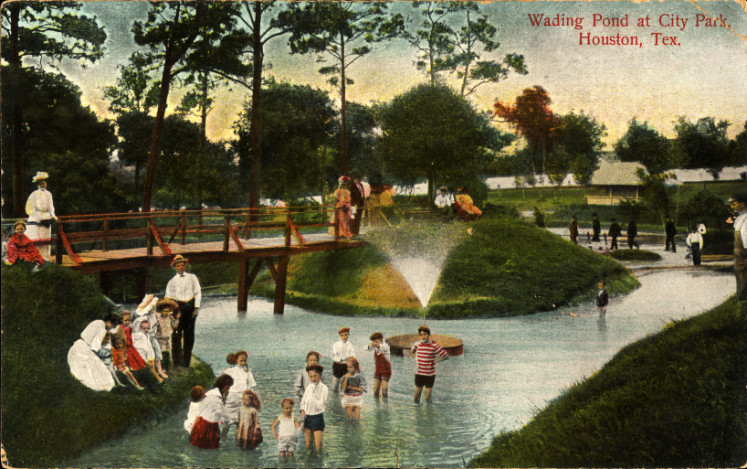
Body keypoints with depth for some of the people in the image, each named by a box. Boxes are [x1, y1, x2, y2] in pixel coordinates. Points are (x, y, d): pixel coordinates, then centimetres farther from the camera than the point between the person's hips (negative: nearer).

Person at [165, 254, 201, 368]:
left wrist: (196, 307, -2)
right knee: (176, 335, -9)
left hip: (190, 306, 1)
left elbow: (198, 293, 8)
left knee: (189, 335, 3)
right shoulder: (172, 281, 12)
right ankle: (177, 361, -9)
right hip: (178, 306, -1)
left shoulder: (192, 277, 12)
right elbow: (168, 297, 9)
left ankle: (186, 362, 9)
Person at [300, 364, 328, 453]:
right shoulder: (309, 387, 8)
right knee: (307, 444, 10)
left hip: (317, 417, -5)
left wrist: (312, 397, -17)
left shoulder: (324, 388, -10)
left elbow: (321, 405, -14)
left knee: (318, 445, -9)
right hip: (307, 417, 5)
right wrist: (302, 411, 1)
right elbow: (303, 401, 16)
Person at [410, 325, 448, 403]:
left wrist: (434, 360, -7)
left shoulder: (434, 346, -9)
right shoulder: (417, 344, -1)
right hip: (419, 374, 2)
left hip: (430, 375, -2)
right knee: (417, 396, 6)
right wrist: (416, 358, 6)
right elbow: (412, 351, 23)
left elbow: (446, 356, -3)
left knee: (428, 397, 2)